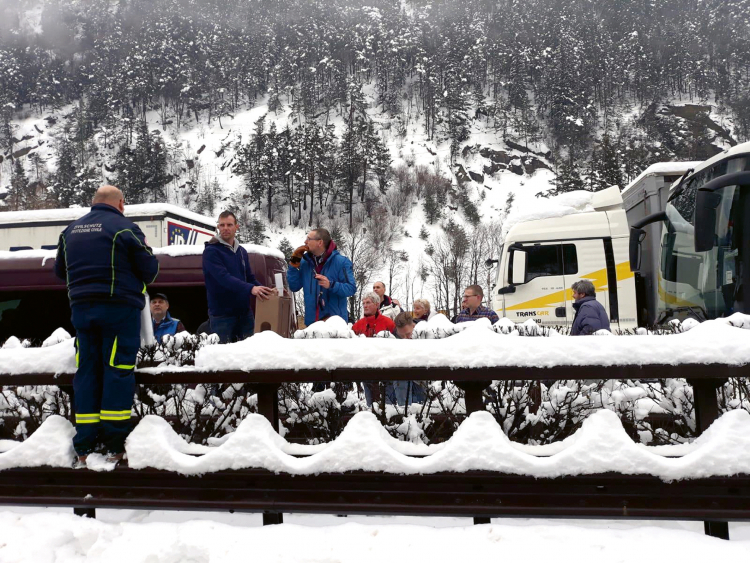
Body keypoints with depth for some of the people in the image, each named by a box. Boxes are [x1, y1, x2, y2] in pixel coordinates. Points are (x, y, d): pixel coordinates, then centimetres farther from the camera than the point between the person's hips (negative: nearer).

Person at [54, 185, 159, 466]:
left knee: (86, 372, 9)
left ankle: (84, 447, 10)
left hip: (81, 308, 5)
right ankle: (115, 446, -2)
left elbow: (60, 270, 20)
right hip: (119, 308, -5)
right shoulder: (125, 228, -7)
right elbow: (150, 269, -5)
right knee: (117, 371, -2)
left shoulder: (71, 230, 11)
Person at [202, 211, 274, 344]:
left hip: (244, 312, 6)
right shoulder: (211, 251, -11)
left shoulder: (242, 252, 12)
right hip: (222, 314, -6)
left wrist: (265, 290, -1)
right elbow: (223, 277, -24)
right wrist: (250, 289, -35)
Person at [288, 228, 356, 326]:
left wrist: (331, 285, -27)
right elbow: (294, 287, 7)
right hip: (311, 321, 5)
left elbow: (351, 288, -12)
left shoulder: (340, 262, -7)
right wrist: (294, 263, 1)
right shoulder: (304, 262, 8)